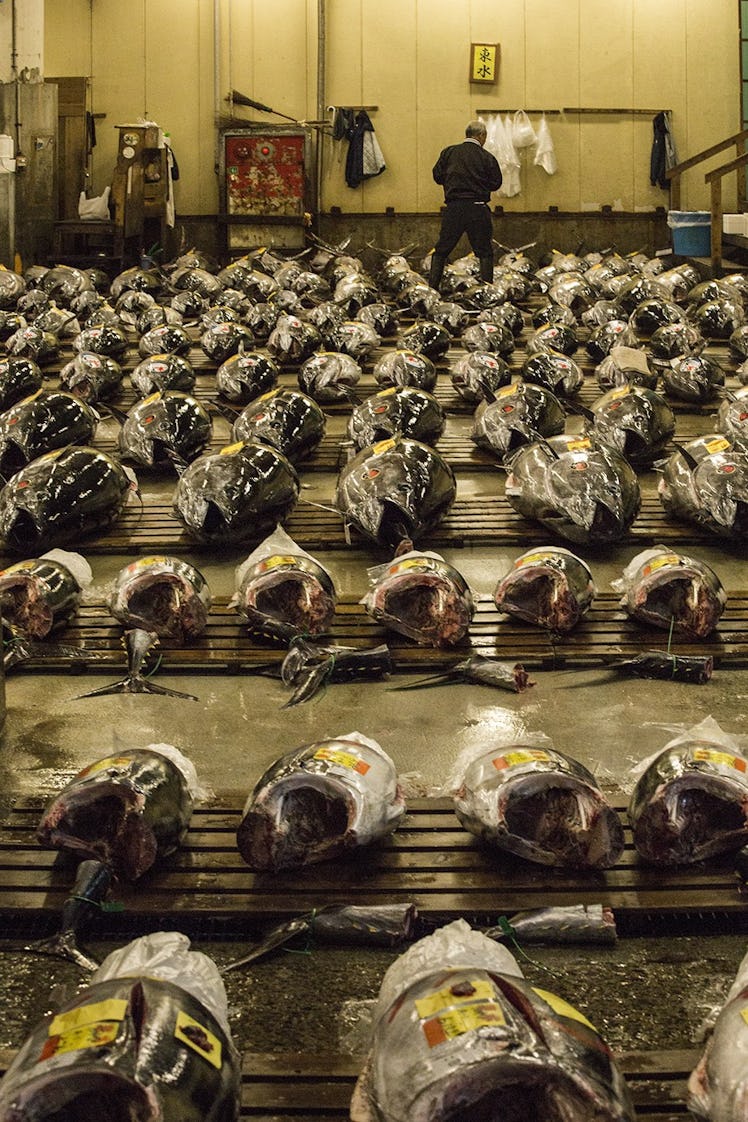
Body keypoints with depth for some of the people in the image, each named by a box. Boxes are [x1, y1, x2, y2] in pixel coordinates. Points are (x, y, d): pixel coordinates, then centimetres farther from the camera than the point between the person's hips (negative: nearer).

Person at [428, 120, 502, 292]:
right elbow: (496, 184, 4)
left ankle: (432, 286, 6)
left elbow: (437, 176, 7)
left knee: (441, 250, 10)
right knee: (484, 252, 7)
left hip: (453, 207, 2)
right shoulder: (487, 158, -2)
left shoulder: (448, 152, 3)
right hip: (478, 209, -2)